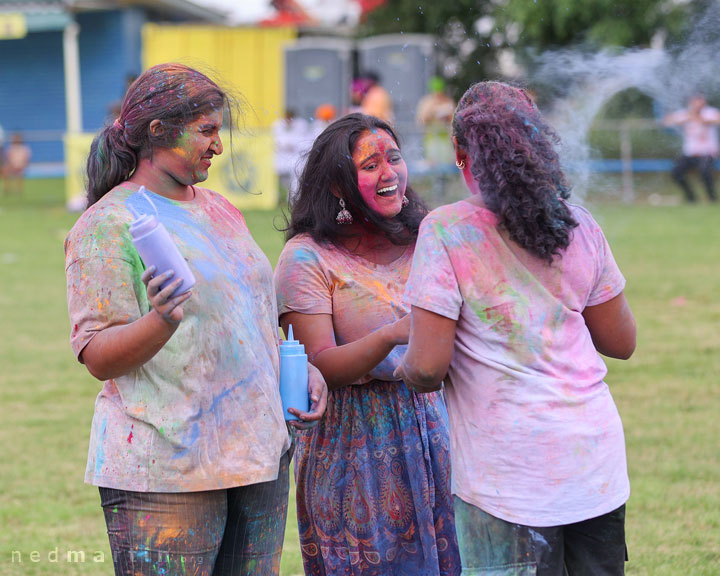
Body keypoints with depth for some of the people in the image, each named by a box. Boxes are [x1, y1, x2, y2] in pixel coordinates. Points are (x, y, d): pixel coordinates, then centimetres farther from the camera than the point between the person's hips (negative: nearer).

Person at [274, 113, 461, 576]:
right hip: (352, 443, -5)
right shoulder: (308, 257, -9)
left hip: (427, 428, 5)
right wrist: (392, 337, -31)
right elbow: (320, 366, -17)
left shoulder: (422, 242, 6)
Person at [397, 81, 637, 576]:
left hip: (511, 479, -4)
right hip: (598, 462, 4)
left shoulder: (446, 230, -9)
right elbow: (621, 342, 12)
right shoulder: (579, 227, 4)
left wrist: (405, 370, 8)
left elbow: (427, 365, -14)